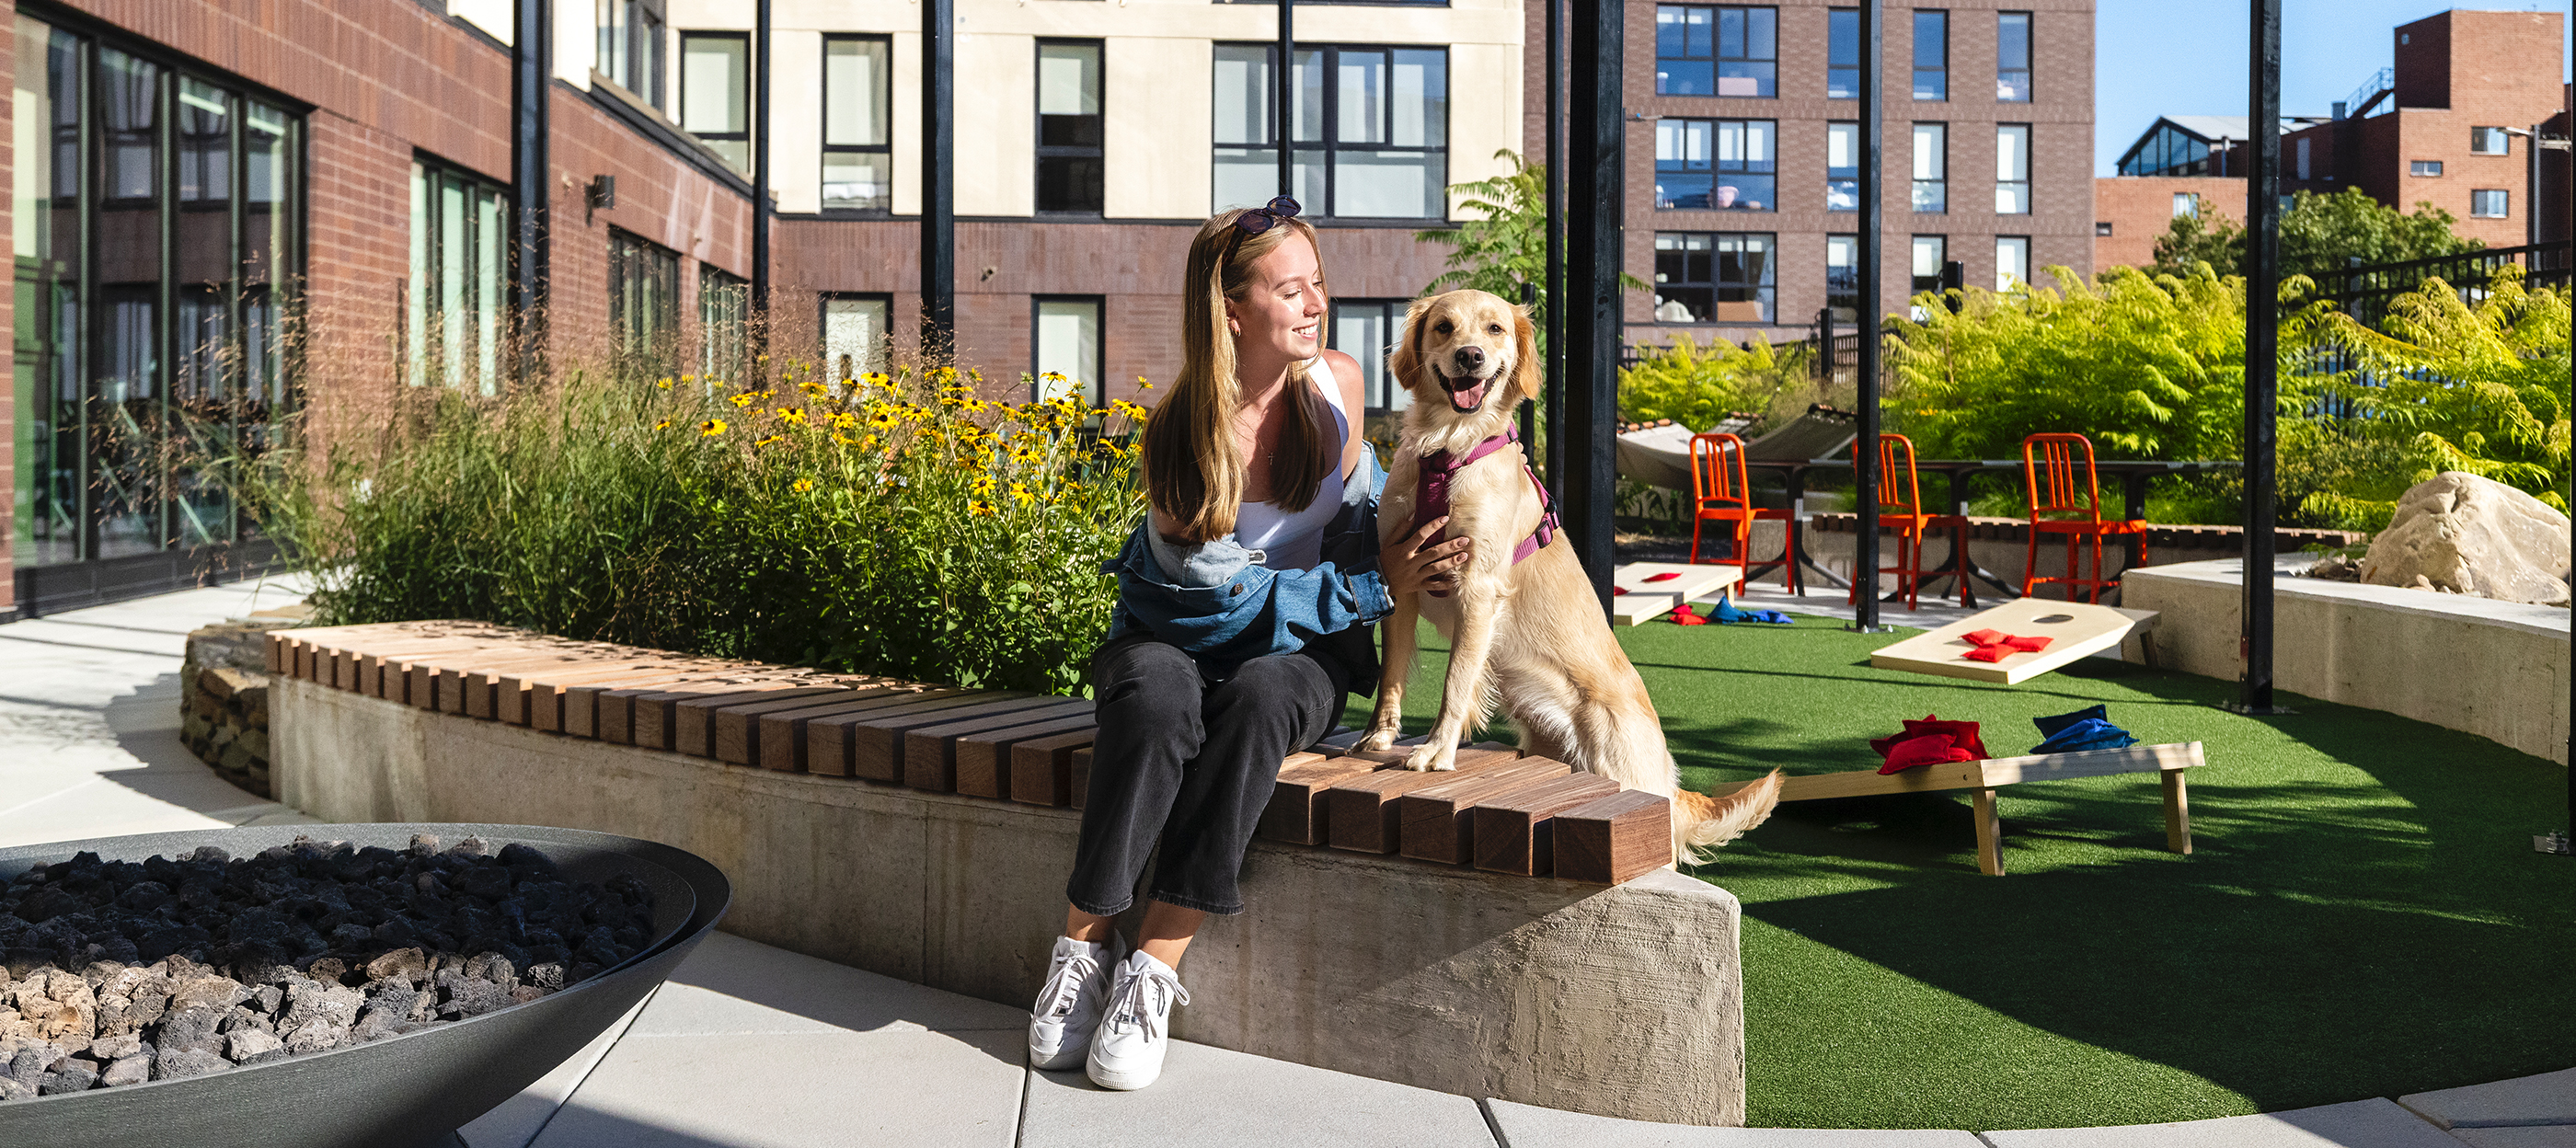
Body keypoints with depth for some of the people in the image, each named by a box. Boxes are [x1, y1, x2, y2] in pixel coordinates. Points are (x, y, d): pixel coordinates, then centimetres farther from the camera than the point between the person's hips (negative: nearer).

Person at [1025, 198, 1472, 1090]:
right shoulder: (1183, 434, -15)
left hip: (1301, 647, 2)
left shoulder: (1337, 382, -3)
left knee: (1260, 700, -35)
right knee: (1154, 698, -38)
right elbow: (1214, 588, -16)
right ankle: (1084, 943, -27)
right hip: (1180, 632, -2)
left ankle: (1156, 966, -34)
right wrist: (1373, 582, -16)